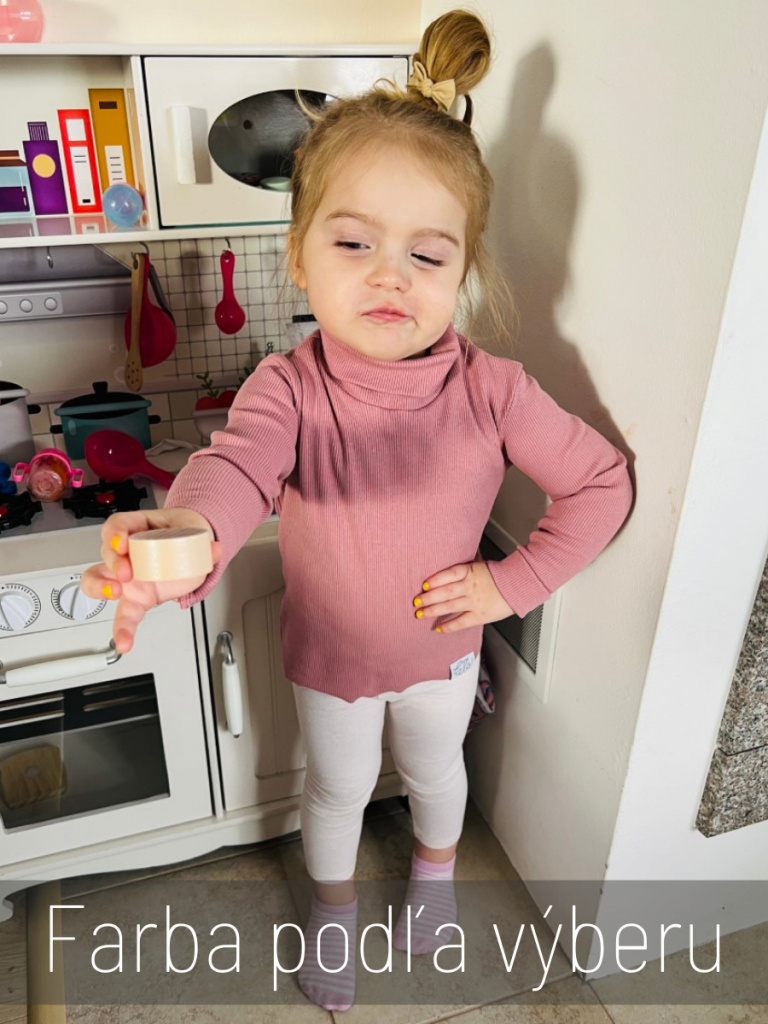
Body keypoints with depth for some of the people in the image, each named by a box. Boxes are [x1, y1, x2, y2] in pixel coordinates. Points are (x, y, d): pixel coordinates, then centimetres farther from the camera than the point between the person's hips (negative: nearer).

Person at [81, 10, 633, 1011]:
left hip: (440, 648, 1)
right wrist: (188, 535, -69)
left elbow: (604, 482, -14)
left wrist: (516, 580, -20)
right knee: (339, 787, 24)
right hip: (328, 656, -1)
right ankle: (332, 907, 58)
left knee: (435, 766, 29)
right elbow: (237, 464, -47)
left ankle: (435, 866, 65)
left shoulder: (493, 388, -24)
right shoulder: (289, 386, -26)